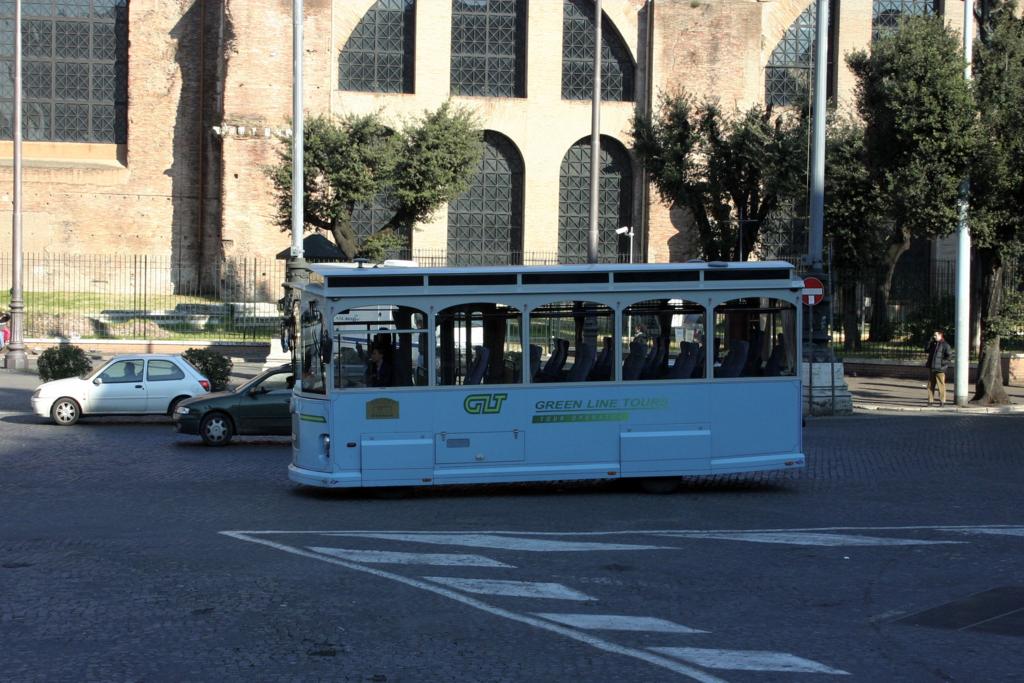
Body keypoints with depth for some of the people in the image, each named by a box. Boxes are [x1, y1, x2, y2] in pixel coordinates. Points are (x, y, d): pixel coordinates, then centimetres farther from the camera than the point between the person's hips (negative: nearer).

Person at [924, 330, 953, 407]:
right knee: (930, 385, 9)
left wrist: (943, 362, -16)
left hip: (940, 369, -8)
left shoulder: (944, 345, -8)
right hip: (932, 368, 8)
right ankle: (930, 401, 14)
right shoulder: (933, 344, 14)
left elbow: (950, 355, -13)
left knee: (941, 385, -5)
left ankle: (942, 401, -1)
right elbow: (926, 351, 16)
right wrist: (930, 341, 7)